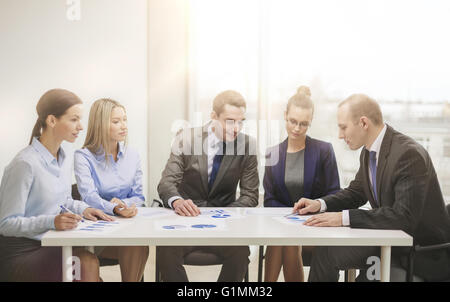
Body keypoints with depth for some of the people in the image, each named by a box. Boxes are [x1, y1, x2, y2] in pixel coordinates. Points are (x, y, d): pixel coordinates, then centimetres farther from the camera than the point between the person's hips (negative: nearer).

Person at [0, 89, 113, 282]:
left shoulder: (64, 160, 8)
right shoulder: (25, 164, -18)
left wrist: (83, 209, 4)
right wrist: (51, 221, -28)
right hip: (22, 251, -7)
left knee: (89, 262, -21)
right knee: (86, 264, -26)